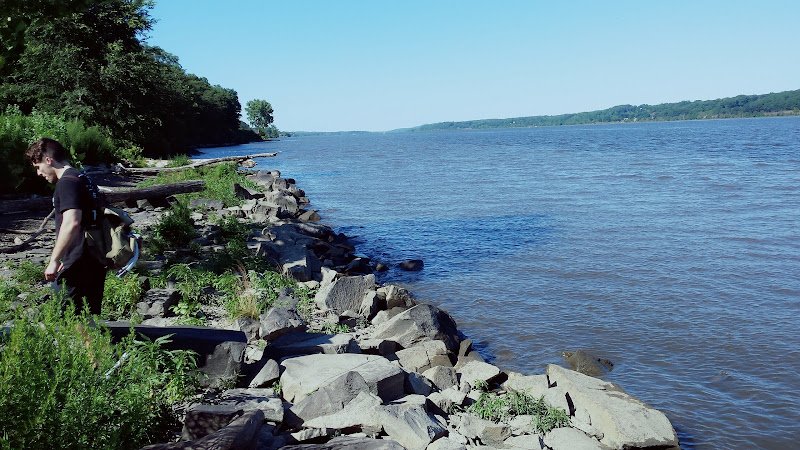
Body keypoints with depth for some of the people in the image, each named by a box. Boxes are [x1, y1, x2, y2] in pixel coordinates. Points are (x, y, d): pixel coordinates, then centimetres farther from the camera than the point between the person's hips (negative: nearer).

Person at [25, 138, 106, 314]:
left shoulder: (67, 182, -13)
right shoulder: (82, 179, 18)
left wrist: (54, 260, -23)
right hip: (93, 264, 10)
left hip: (77, 267, -10)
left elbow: (72, 222, -27)